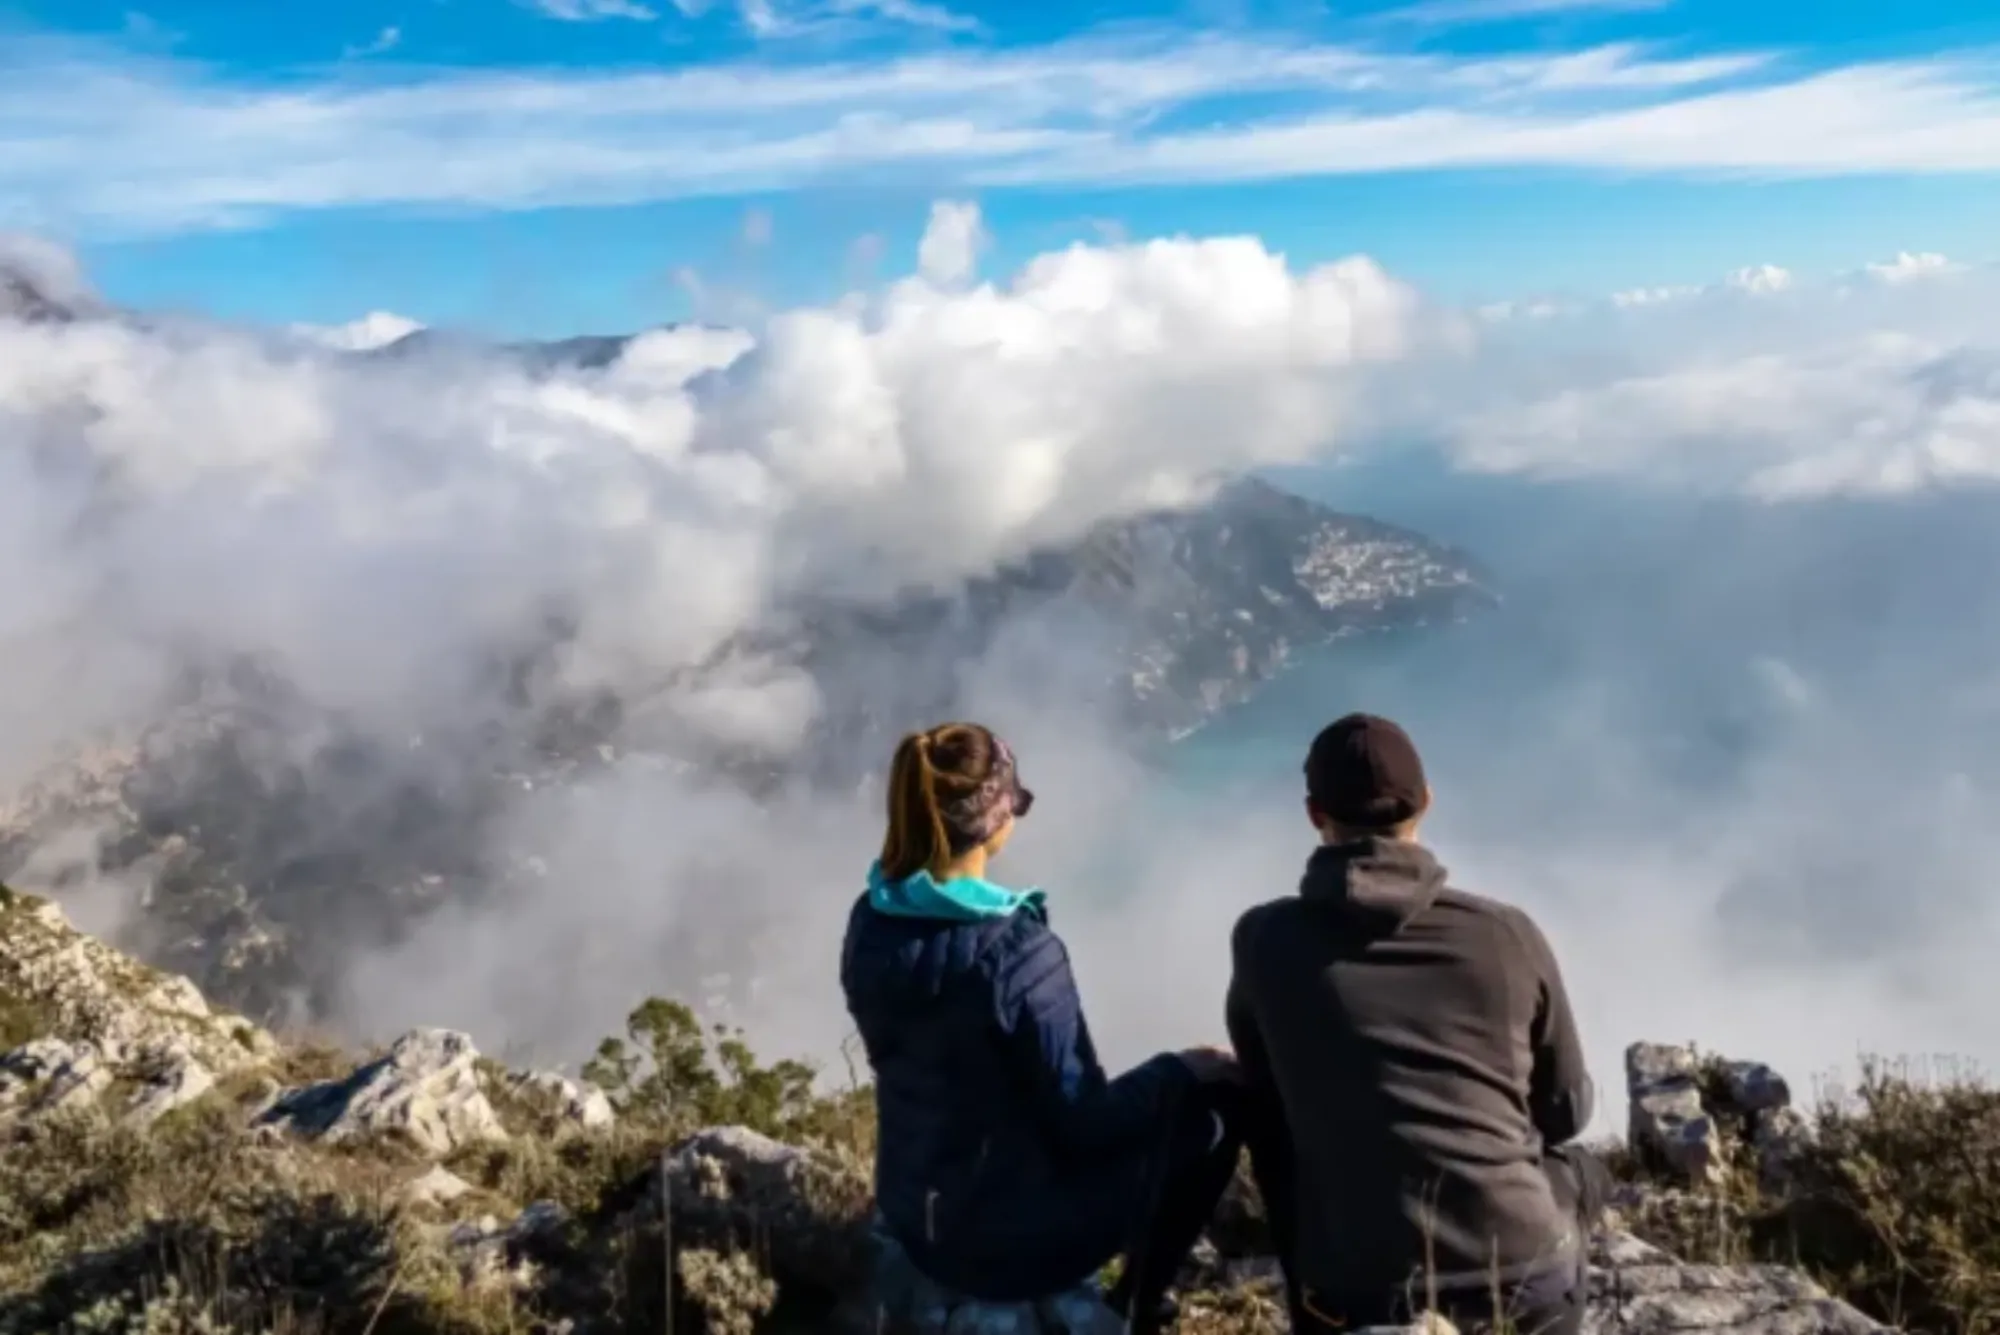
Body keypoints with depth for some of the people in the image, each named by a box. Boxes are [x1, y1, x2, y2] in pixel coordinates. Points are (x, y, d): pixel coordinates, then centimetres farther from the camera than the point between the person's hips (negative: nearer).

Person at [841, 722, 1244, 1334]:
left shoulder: (871, 923, -8)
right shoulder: (1018, 952, -30)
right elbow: (1083, 1122, -20)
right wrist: (1185, 1068, -3)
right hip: (1008, 1237, -7)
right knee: (1214, 1106, 7)